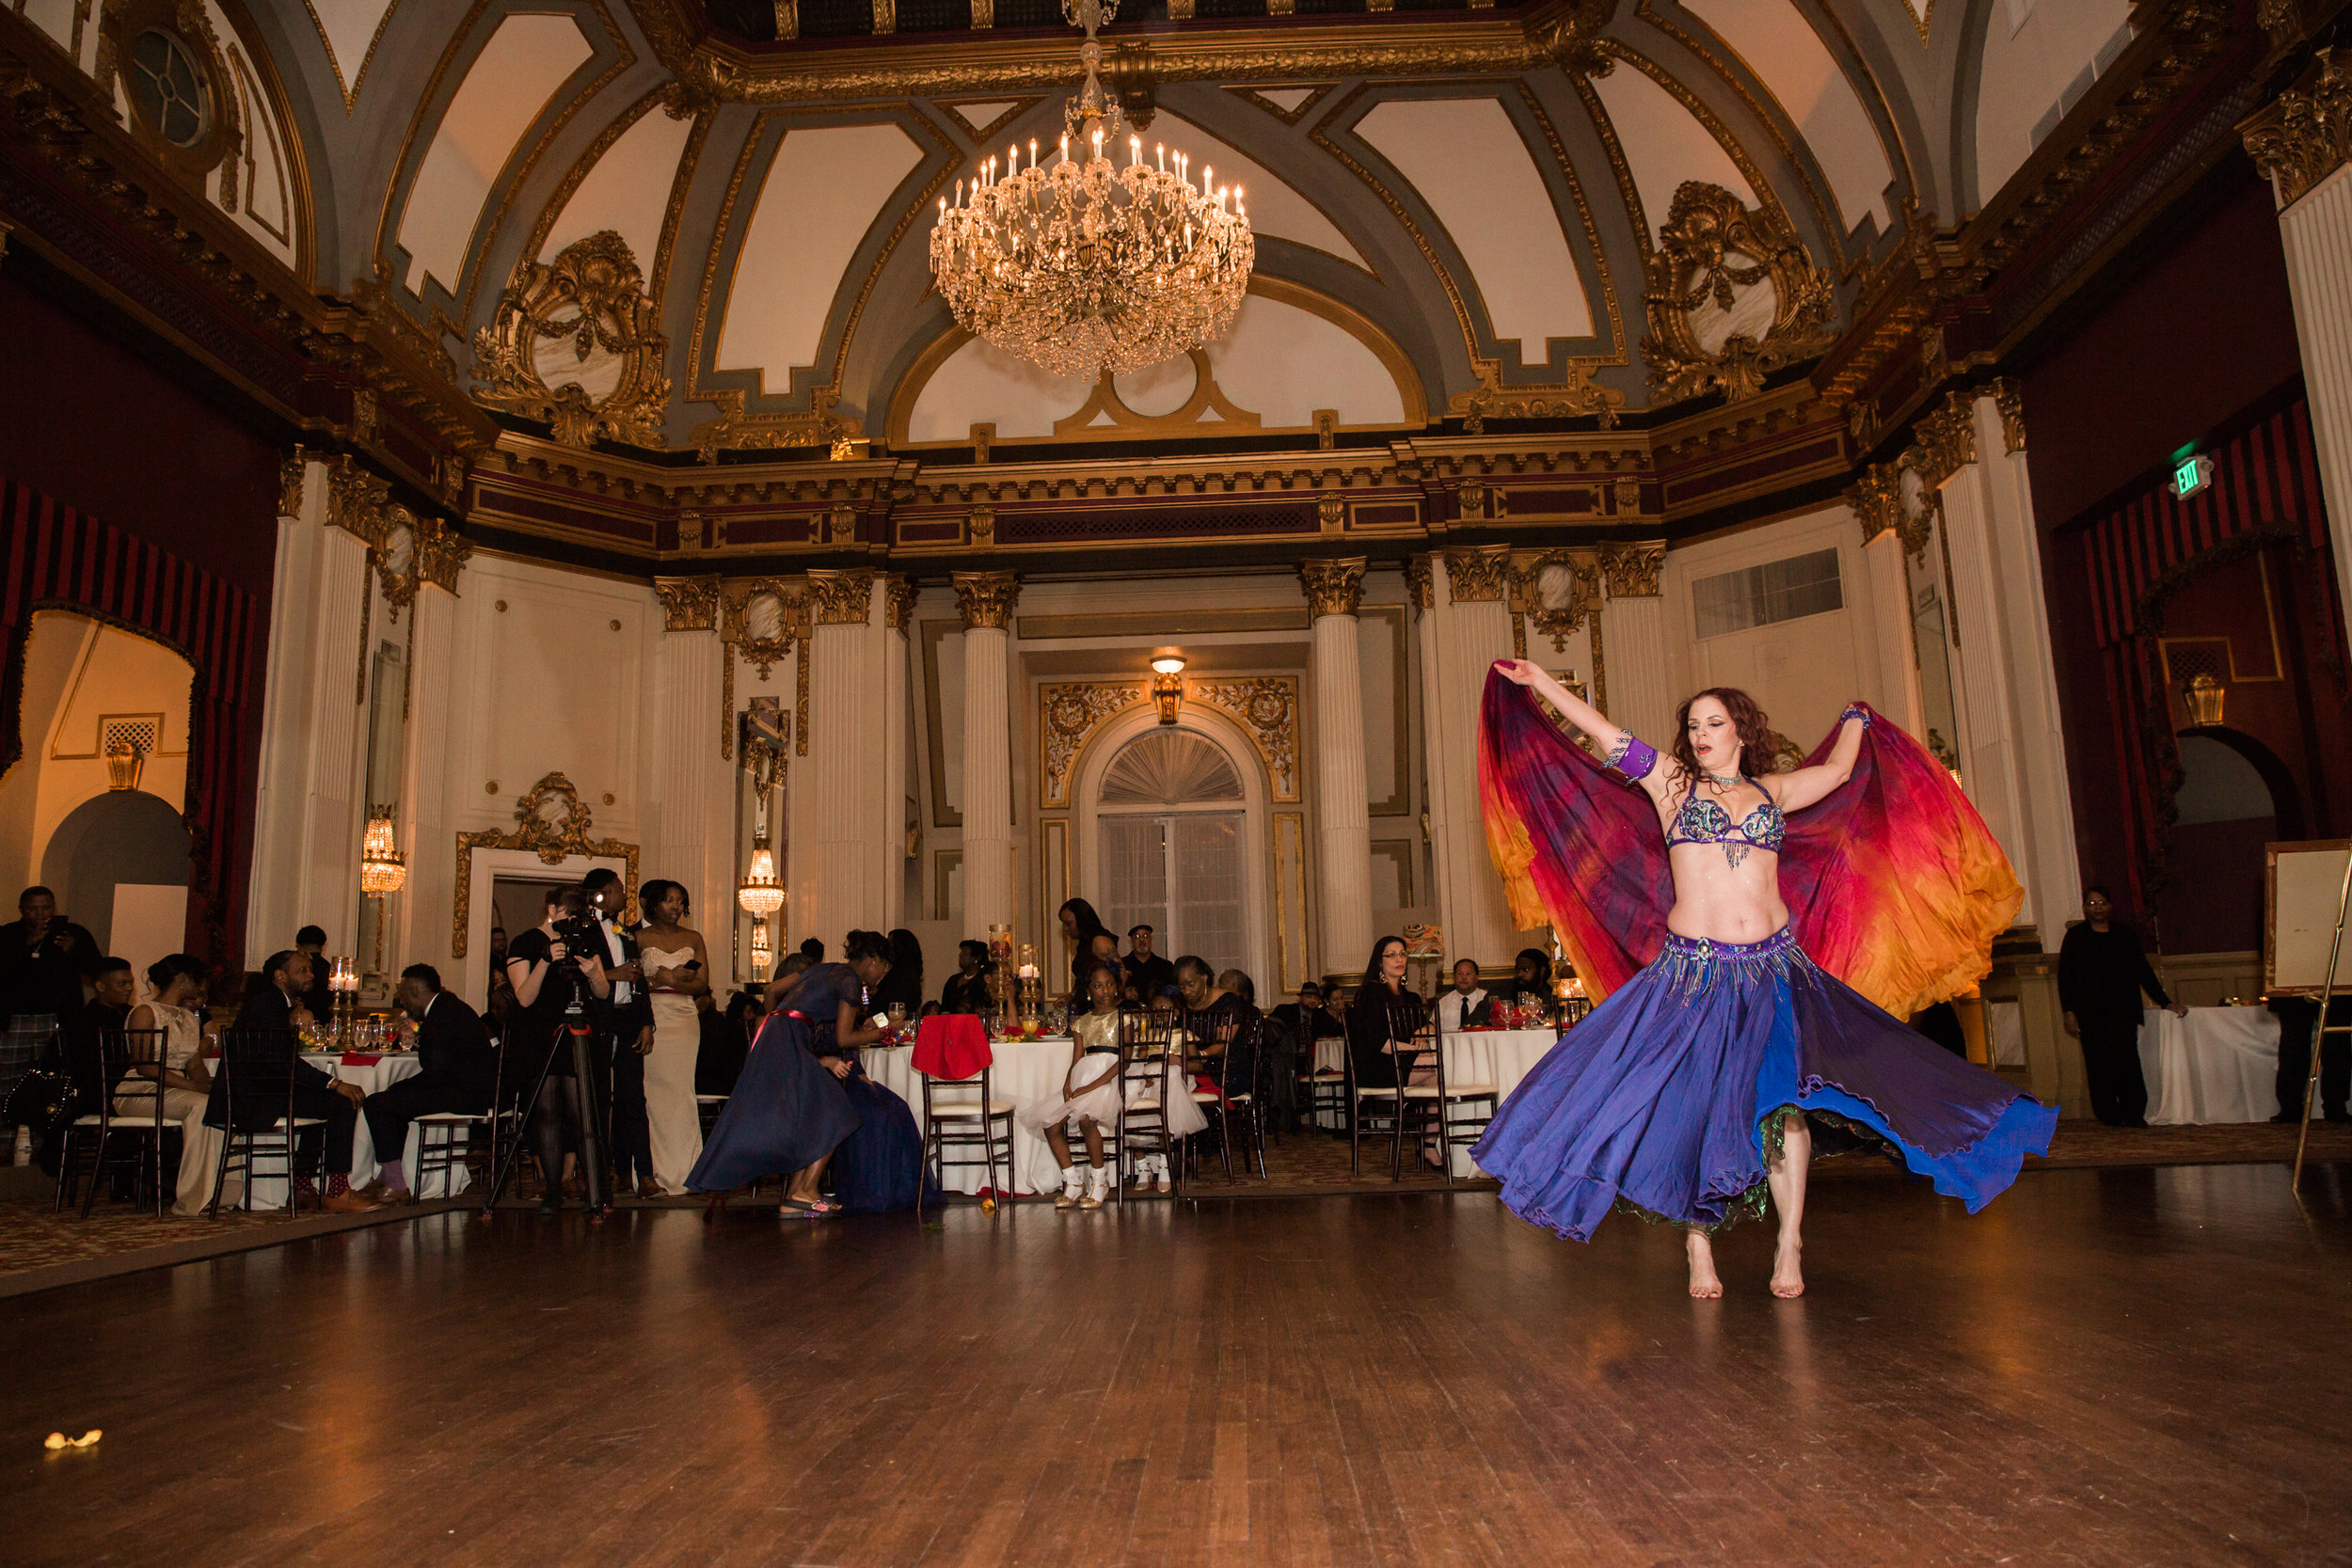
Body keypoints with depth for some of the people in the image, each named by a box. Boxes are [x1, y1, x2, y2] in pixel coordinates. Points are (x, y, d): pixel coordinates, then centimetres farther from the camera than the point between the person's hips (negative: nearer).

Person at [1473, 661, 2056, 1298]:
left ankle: (1789, 1247, 4)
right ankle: (1698, 1246, 11)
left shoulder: (1773, 791, 16)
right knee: (1690, 1106, -2)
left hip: (1774, 971, 2)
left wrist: (1855, 718, 45)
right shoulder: (1671, 783, 8)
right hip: (1692, 973, -2)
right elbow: (1605, 733, 5)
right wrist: (1539, 681, 3)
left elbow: (1839, 770, 31)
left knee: (1785, 1098, -6)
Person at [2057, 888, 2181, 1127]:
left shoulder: (2126, 935, 14)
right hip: (2091, 1012, -1)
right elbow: (2064, 975, 5)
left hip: (2123, 1009, 1)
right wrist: (2069, 1011, -2)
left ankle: (2133, 1113, -6)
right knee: (2099, 1062, -3)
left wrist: (2165, 1001, 14)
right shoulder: (2075, 936, 8)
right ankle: (2109, 1114, 3)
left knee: (2127, 1058, -12)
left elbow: (2144, 971, 19)